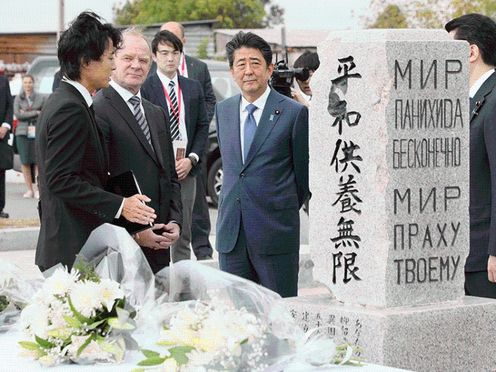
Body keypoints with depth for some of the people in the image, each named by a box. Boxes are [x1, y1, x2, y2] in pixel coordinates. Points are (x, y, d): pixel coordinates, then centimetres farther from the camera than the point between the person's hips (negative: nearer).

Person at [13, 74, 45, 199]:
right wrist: (35, 113, -5)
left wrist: (26, 114, -4)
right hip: (22, 132, 1)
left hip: (37, 132, -1)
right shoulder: (18, 98, 9)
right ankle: (29, 189, 5)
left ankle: (38, 189, -3)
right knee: (25, 161, -2)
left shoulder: (41, 98, 7)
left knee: (38, 160, -8)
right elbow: (17, 114, -3)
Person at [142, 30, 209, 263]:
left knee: (183, 233, 8)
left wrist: (192, 159, -3)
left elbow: (203, 127, 12)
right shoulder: (145, 88, -3)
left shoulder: (193, 88, 13)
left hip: (186, 168, 5)